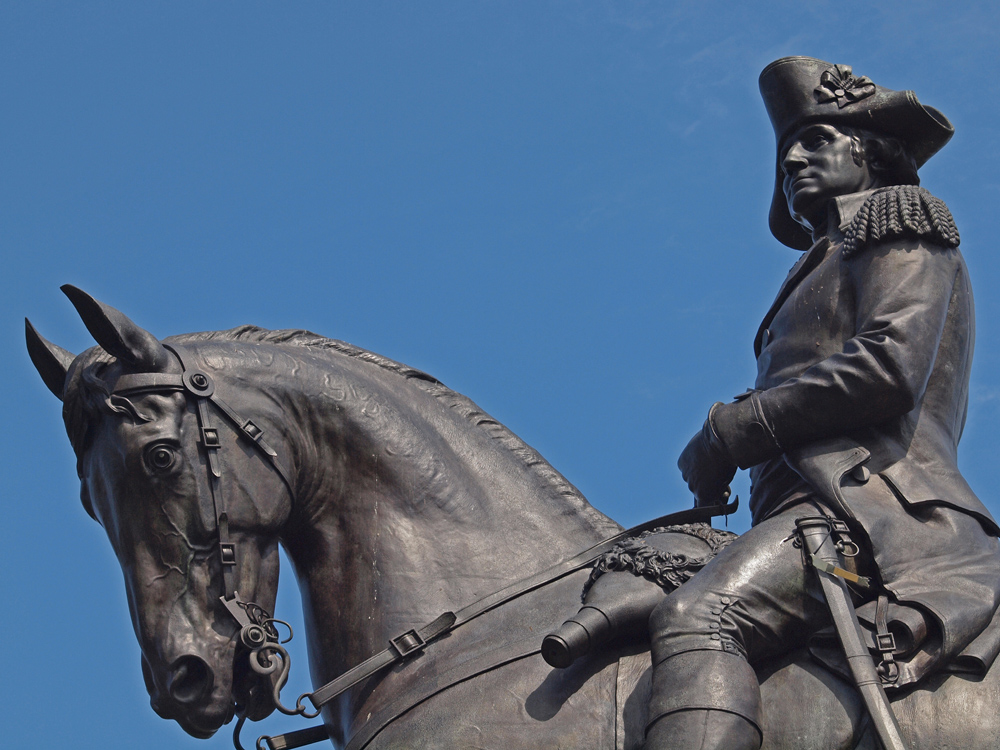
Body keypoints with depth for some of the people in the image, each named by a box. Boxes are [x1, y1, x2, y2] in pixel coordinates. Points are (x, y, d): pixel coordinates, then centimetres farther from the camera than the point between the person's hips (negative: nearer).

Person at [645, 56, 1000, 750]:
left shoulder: (899, 222, 12)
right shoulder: (831, 264, 37)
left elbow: (891, 365, -9)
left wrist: (729, 431, -6)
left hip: (872, 498, -9)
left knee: (697, 618, -36)